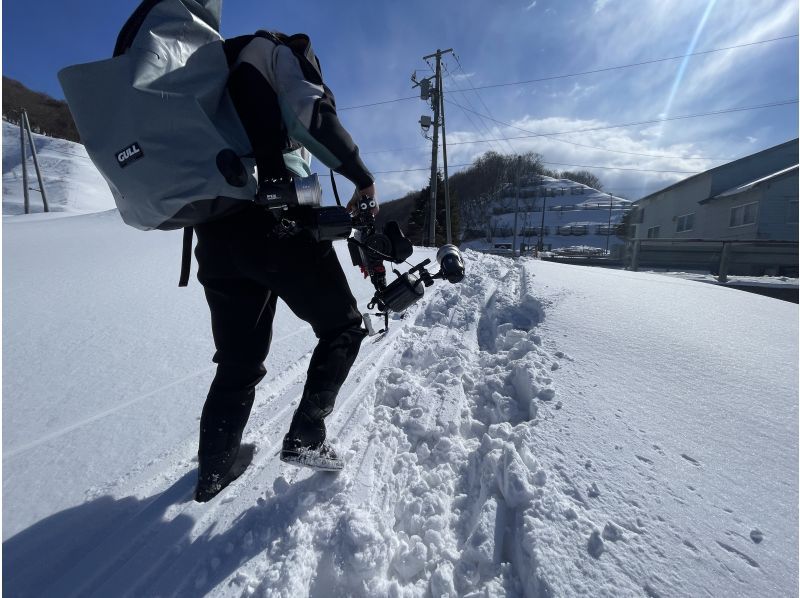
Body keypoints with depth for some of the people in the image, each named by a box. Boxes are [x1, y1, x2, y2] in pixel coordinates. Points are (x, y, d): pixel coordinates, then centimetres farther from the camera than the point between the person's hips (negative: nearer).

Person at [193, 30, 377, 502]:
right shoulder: (282, 50, 13)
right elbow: (311, 115, -10)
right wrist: (363, 176, -1)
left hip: (214, 232, 8)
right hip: (276, 220, -7)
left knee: (239, 361, 17)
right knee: (343, 326, 10)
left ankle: (214, 471, 28)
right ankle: (305, 437, 8)